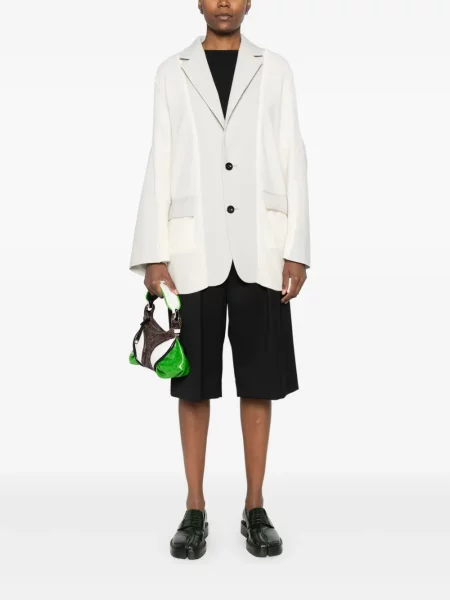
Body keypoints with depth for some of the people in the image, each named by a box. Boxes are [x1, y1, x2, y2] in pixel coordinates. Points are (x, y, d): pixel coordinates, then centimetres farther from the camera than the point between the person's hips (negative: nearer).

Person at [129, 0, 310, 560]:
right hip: (195, 249, 0)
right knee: (194, 384, 5)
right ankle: (195, 510, 17)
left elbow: (292, 161, 5)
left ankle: (254, 508, 18)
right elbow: (160, 165, 4)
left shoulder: (275, 69, 10)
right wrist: (155, 255, -3)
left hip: (260, 249, 0)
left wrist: (296, 251, -3)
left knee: (259, 382, 5)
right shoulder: (172, 72, 10)